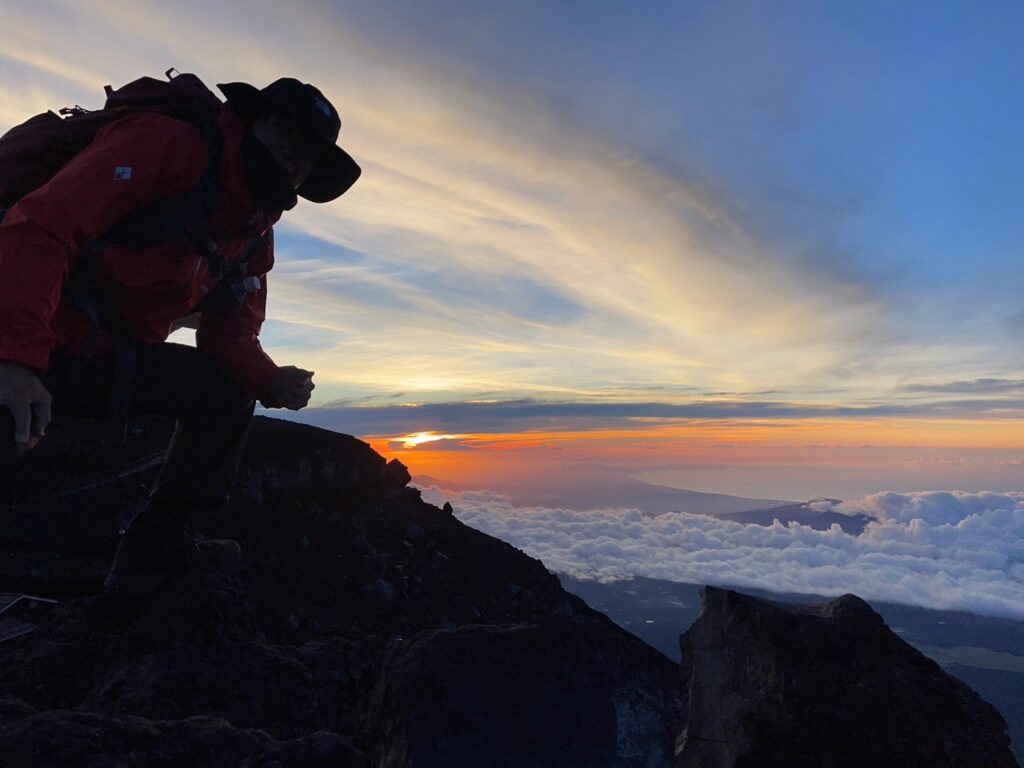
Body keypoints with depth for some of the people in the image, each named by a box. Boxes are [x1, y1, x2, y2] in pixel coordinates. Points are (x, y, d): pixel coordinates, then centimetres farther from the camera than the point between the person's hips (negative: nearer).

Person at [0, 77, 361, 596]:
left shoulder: (256, 236, 9)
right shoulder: (169, 146, -15)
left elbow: (231, 334, 4)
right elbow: (42, 227, -25)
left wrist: (270, 381, -18)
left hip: (104, 359, 8)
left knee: (230, 388, 1)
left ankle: (153, 549, 5)